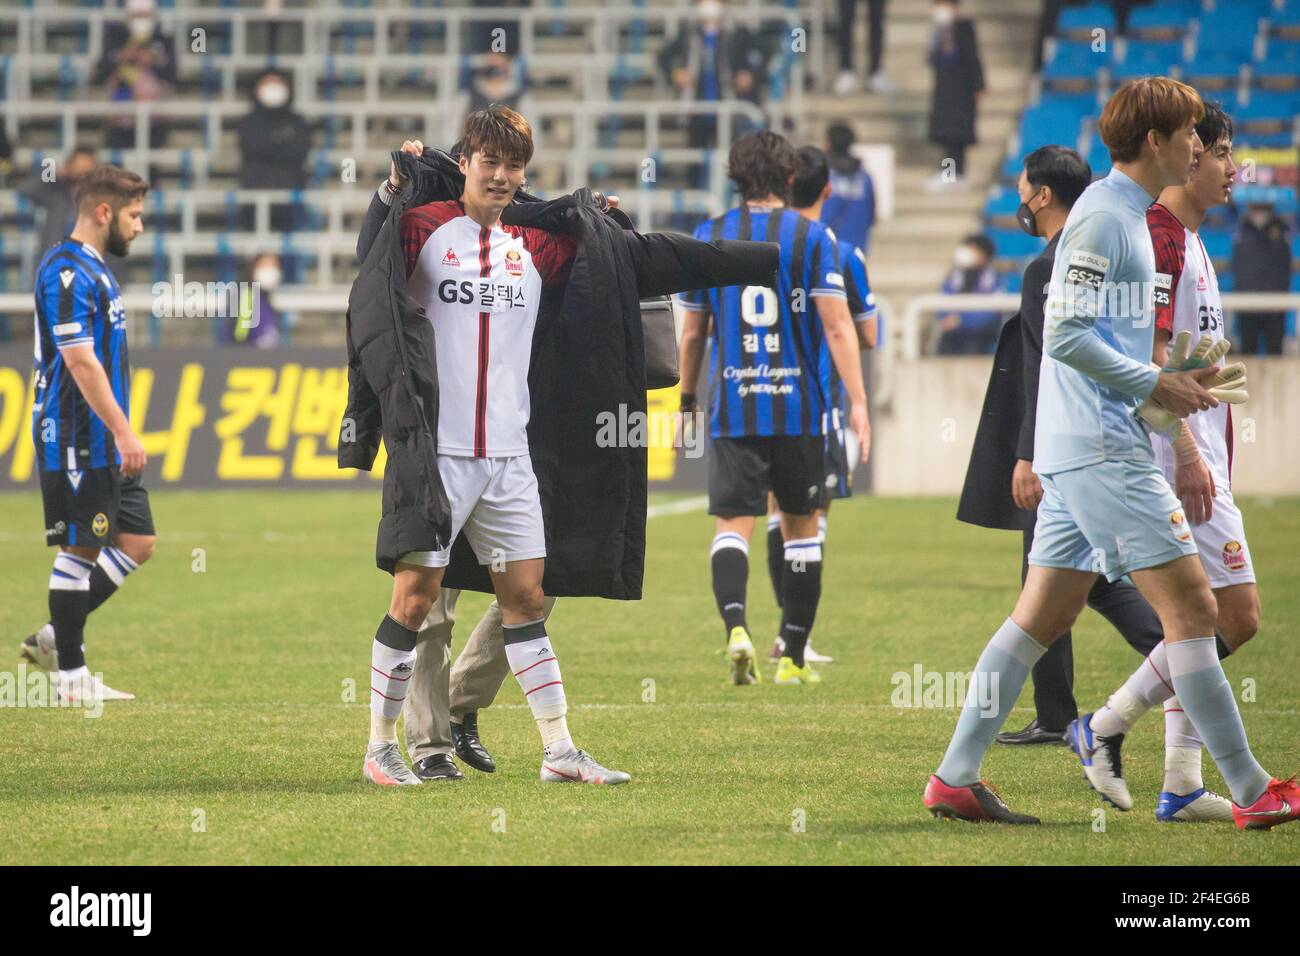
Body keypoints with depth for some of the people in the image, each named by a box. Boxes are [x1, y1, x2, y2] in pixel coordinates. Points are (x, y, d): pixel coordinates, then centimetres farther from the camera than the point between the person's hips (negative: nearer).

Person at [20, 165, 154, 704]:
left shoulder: (93, 269, 17)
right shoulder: (67, 272, -15)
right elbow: (79, 361, -21)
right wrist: (123, 431, -22)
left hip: (105, 444, 10)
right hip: (77, 441, -10)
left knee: (136, 543, 9)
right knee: (79, 549, -4)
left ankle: (55, 638, 16)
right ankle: (71, 675, 3)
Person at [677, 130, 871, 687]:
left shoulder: (707, 238, 5)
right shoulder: (812, 237, -2)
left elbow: (692, 333, 10)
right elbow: (837, 326, -8)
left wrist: (687, 400, 22)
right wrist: (857, 402, -7)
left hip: (732, 410, 1)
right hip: (798, 409, 0)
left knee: (732, 526, -2)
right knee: (801, 527, 12)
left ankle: (735, 625, -29)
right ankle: (793, 657, 15)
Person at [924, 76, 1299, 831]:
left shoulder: (1127, 216, 19)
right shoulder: (1103, 216, -13)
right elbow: (1065, 335, -18)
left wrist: (1175, 384, 14)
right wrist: (1156, 386, -15)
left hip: (1084, 449, 10)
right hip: (1102, 449, -10)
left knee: (1043, 618, 10)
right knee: (1192, 605, -9)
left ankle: (956, 777, 11)